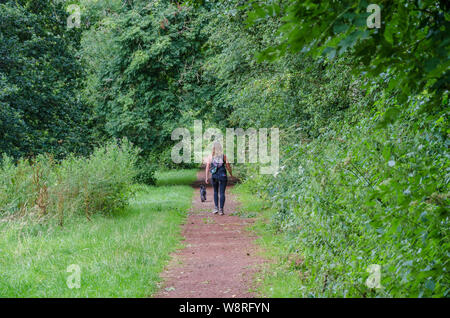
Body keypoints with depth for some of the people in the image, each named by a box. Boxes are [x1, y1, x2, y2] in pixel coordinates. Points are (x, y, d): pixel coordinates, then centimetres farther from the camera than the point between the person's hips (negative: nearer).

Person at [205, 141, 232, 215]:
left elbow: (207, 168, -5)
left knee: (215, 192, 20)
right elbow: (228, 167, -1)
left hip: (214, 176, 1)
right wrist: (231, 174, 15)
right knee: (222, 193, 3)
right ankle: (221, 210, -3)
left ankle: (216, 208, 11)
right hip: (223, 176, -1)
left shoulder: (210, 156, -2)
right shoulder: (223, 156, -4)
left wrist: (206, 178, 0)